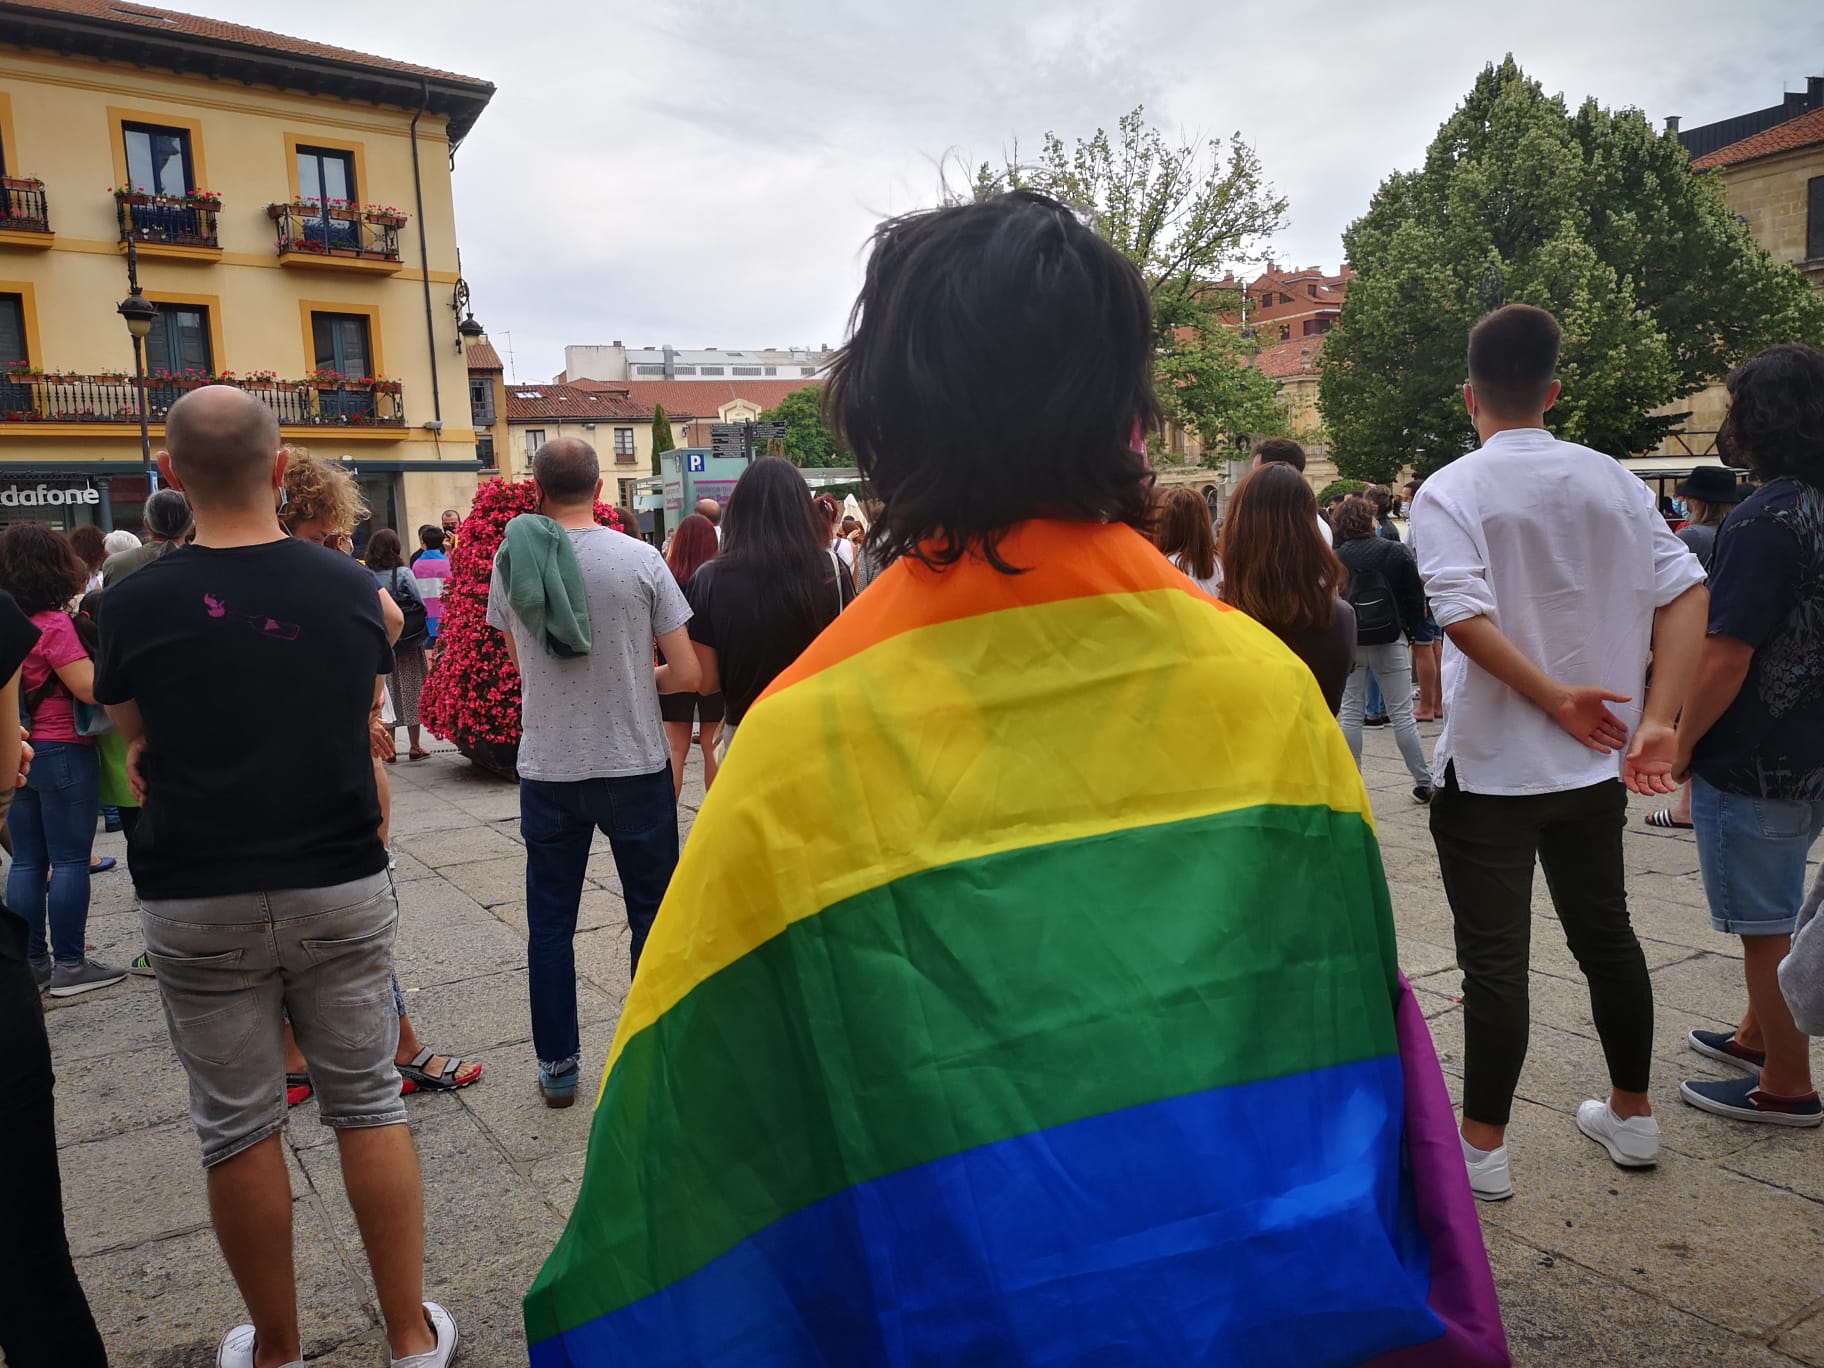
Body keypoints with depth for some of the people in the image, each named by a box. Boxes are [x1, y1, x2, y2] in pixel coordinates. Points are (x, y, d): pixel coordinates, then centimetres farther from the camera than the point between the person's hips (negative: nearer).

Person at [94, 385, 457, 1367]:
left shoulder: (140, 599, -9)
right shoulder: (351, 588, -4)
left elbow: (135, 741, 6)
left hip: (196, 903, -1)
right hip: (341, 887, 2)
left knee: (238, 1127, 12)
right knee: (367, 1105, 12)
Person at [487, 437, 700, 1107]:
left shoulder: (511, 560, -2)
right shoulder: (640, 559, -10)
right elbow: (688, 674, -10)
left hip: (547, 772, 2)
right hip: (635, 769, -2)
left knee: (549, 923, 15)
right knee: (652, 917, 13)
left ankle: (557, 1067, 24)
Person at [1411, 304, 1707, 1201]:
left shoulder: (1450, 492, -11)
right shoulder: (1613, 480, 4)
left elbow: (1464, 615, -24)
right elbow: (1685, 591, -4)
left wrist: (1558, 699, -15)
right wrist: (1656, 720, -9)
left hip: (1491, 766, -5)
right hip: (1596, 762, 5)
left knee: (1494, 958, 2)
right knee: (1604, 932, 19)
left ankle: (1483, 1149, 14)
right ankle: (1632, 1117, 34)